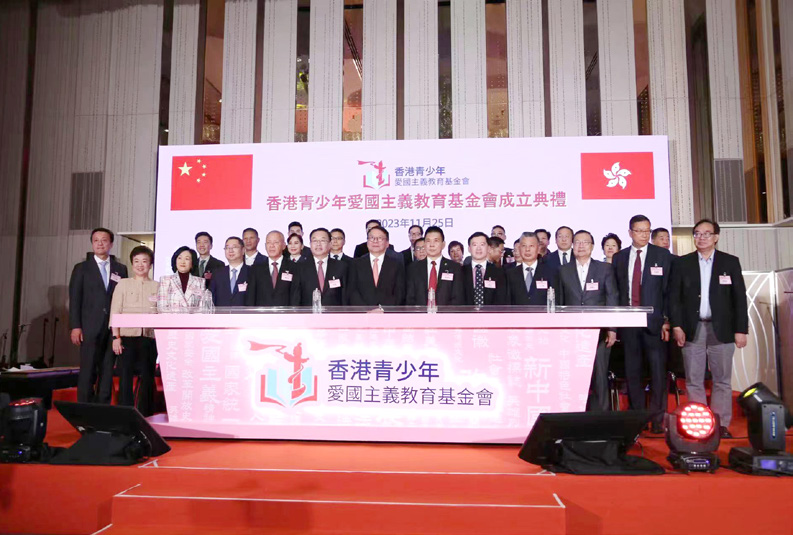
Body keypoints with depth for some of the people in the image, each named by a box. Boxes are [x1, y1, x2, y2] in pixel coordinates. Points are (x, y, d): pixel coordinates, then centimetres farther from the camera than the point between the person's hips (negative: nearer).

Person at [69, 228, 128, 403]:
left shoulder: (121, 269, 12)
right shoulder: (81, 268, 7)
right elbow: (74, 299, 2)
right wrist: (75, 326, -7)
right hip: (90, 327, -2)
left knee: (107, 372, 4)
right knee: (87, 372, -2)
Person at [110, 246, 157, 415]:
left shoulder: (157, 287, 10)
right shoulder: (123, 284, 7)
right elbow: (115, 311, 3)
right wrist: (116, 336, -5)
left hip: (149, 337, 1)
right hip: (127, 336, -1)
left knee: (147, 377, 4)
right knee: (125, 376, -4)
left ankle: (146, 417, 13)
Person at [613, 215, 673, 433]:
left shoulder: (663, 256, 5)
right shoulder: (619, 258, 11)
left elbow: (669, 290, 1)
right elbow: (616, 291, 9)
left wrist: (667, 320, -6)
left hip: (653, 321, -2)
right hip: (627, 321, 2)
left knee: (658, 371, -2)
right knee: (632, 372, 5)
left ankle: (657, 420, 6)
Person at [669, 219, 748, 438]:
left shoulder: (731, 262, 6)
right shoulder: (682, 263, 6)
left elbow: (739, 298, 4)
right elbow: (674, 297, 4)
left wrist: (741, 329, -1)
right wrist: (676, 326, -6)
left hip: (721, 329, 0)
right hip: (692, 329, 0)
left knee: (722, 380, 5)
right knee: (694, 381, 2)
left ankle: (722, 424, 12)